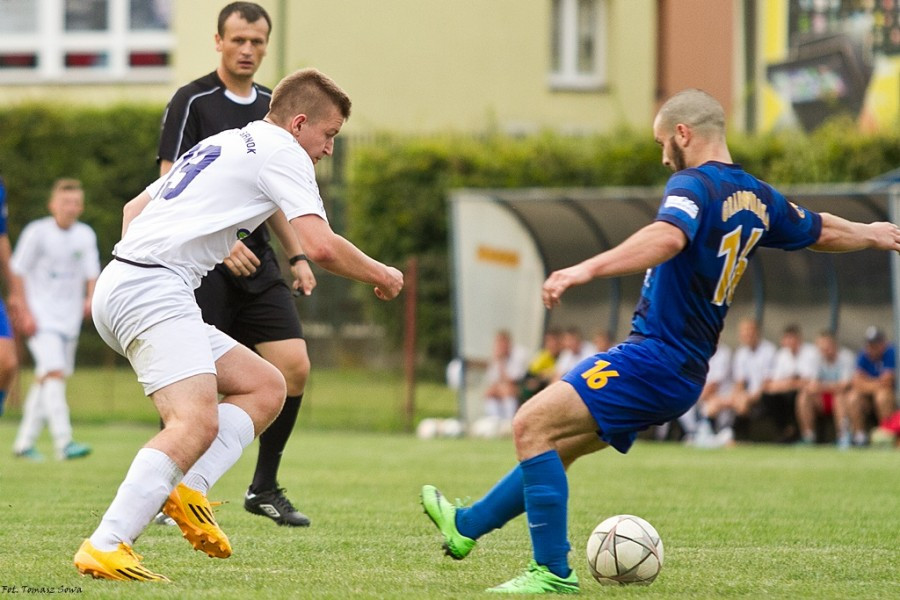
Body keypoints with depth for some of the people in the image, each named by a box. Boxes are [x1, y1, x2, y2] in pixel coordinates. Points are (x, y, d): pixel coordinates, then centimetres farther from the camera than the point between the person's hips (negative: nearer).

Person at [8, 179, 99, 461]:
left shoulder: (85, 235, 5)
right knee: (54, 372, -19)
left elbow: (91, 273, 8)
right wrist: (24, 313, -8)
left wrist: (90, 299, -13)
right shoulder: (37, 232, -8)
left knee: (45, 379, 9)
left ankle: (24, 442, 19)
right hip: (40, 317, -5)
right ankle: (63, 442, -27)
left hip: (69, 318, 5)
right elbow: (18, 272, -4)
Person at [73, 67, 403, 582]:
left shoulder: (224, 145, 27)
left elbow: (135, 207, 33)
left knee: (267, 387, 11)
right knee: (197, 422, -24)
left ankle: (188, 490, -6)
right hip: (154, 292, -10)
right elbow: (321, 245, -12)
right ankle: (105, 547, -33)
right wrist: (380, 274, 4)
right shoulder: (282, 152, -2)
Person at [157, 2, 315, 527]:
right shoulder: (193, 102, -6)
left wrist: (297, 255, 15)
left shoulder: (271, 106, 15)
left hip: (255, 260, 6)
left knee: (294, 367, -5)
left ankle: (264, 488, 9)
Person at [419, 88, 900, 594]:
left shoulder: (695, 185, -14)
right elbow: (824, 233, 28)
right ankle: (466, 526, 36)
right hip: (686, 373, 10)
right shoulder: (758, 199, 13)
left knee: (532, 424, -15)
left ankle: (553, 571, -15)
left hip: (654, 357, -10)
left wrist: (586, 270, -47)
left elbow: (667, 238, -35)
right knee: (554, 447, 22)